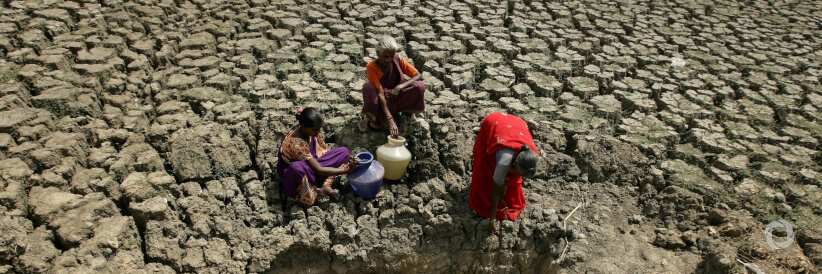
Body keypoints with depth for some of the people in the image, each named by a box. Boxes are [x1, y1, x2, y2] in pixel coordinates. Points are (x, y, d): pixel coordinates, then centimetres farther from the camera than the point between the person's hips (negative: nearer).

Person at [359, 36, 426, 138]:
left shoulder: (398, 60, -11)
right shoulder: (371, 66, -20)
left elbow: (418, 75, -9)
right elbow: (380, 94, -27)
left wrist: (400, 86, -26)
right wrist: (390, 120, -36)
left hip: (397, 98, 2)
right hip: (381, 102, -2)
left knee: (419, 86, -26)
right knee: (368, 87, -34)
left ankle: (411, 111, 2)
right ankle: (372, 118, -11)